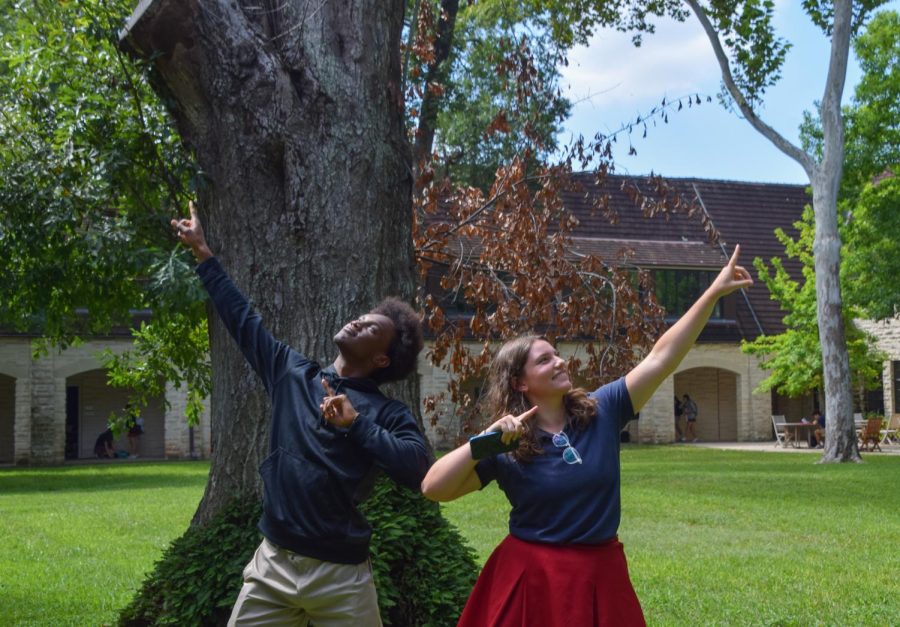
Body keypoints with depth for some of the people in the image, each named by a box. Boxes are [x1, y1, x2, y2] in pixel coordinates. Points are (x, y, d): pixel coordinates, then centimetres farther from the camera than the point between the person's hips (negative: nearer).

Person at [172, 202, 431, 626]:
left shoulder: (387, 413, -3)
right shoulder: (293, 374, 9)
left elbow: (417, 469, -19)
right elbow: (243, 320, 18)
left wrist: (355, 423, -19)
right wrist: (202, 252, 22)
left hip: (340, 575, -3)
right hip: (273, 564, 4)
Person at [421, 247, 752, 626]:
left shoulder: (602, 411, 0)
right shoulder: (503, 448, -7)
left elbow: (661, 358, -3)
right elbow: (433, 489, -13)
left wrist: (713, 293, -7)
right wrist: (487, 438, -21)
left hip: (600, 576, 3)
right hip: (532, 579, -3)